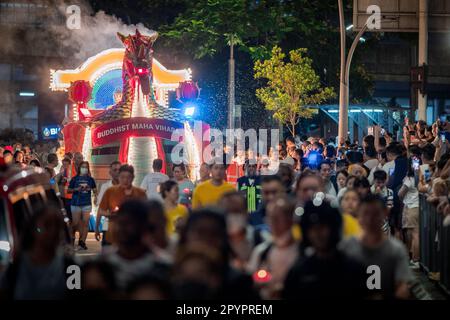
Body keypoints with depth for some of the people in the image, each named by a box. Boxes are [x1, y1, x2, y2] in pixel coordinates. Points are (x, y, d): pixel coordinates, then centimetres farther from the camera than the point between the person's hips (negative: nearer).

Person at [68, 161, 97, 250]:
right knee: (75, 223, 1)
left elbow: (94, 189, 15)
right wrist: (76, 189, -12)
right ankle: (72, 235, 28)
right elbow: (68, 190, 4)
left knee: (85, 223, -2)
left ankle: (82, 241, 4)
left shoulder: (90, 179, 7)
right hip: (76, 203, -1)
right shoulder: (75, 179, 2)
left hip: (87, 203, 1)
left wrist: (95, 196, -4)